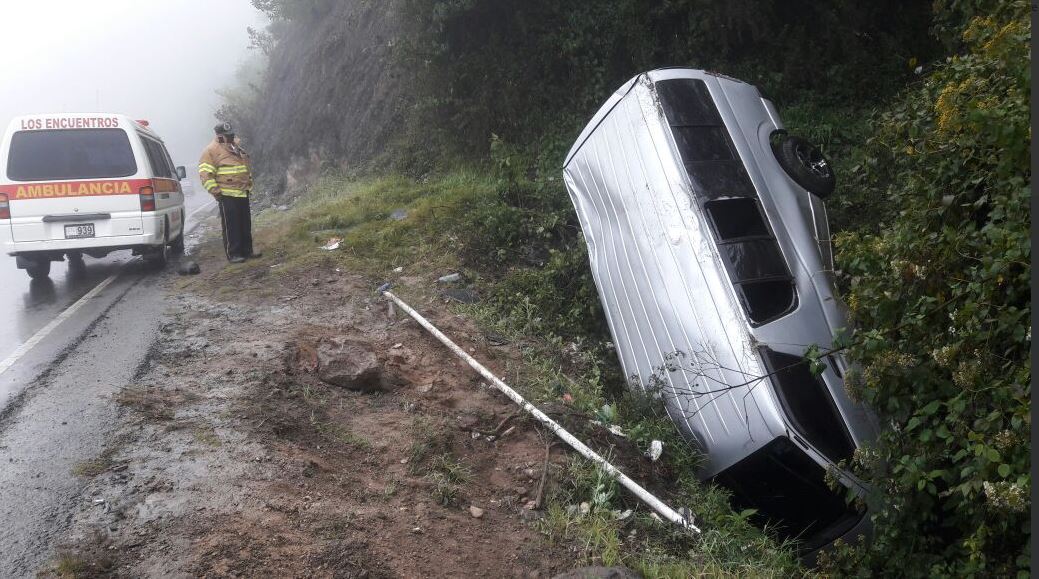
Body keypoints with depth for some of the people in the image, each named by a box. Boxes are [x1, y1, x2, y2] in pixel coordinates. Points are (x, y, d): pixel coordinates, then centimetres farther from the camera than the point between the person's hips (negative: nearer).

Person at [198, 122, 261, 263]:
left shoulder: (236, 147, 17)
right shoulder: (212, 151, -7)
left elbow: (247, 167, 30)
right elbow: (205, 174, -13)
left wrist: (249, 185, 24)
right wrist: (216, 192, -16)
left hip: (243, 193, 8)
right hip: (227, 195, -8)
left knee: (246, 224, 12)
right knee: (231, 226, -5)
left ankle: (247, 250, 21)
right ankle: (233, 254, 0)